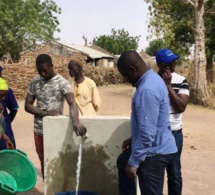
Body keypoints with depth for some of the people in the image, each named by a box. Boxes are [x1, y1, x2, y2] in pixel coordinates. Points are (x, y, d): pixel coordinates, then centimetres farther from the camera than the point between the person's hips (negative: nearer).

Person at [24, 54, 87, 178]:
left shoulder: (63, 83, -12)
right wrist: (46, 113, -18)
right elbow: (27, 105, -1)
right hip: (39, 130, 4)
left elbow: (72, 104, -26)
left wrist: (76, 121, -46)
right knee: (44, 162, 16)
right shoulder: (35, 82, 1)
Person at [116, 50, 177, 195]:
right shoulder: (152, 78, 5)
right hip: (155, 146, 11)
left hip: (154, 151, -11)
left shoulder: (147, 89, -29)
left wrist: (133, 162, -19)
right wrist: (133, 139, 21)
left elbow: (147, 133, -29)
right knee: (122, 162, 28)